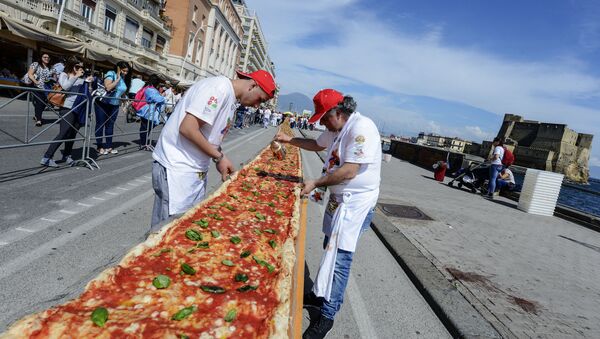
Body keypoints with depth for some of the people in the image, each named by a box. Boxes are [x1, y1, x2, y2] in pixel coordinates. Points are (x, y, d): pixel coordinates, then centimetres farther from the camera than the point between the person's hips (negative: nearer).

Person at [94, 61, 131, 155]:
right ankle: (99, 147, 7)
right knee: (100, 124, 2)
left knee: (110, 125, 8)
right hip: (103, 103, -5)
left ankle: (108, 146, 13)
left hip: (114, 105, 5)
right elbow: (108, 87, -27)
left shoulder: (125, 78, 4)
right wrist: (118, 78, -21)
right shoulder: (111, 74, -13)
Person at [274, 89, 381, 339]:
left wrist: (315, 184, -18)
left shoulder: (361, 128, -22)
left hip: (356, 203, -9)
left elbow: (349, 171, -26)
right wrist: (291, 140, 17)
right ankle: (321, 295, 34)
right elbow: (318, 144, 28)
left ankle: (327, 315, 7)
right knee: (331, 249, 18)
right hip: (339, 197, 9)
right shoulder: (336, 128, 8)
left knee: (339, 257, -6)